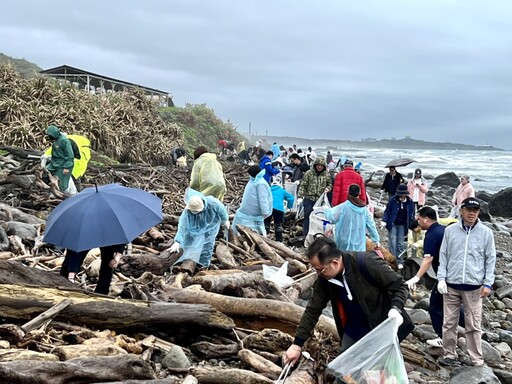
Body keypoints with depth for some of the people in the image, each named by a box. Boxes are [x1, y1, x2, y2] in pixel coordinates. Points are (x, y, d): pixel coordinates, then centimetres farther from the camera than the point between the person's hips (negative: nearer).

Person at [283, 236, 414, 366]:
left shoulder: (367, 263, -28)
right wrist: (297, 344, -3)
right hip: (353, 331, 5)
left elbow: (398, 285, -16)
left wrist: (395, 309, -36)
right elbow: (313, 310, -3)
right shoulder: (324, 279, -12)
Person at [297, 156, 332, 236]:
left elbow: (330, 184, 18)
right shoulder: (309, 173, -3)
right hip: (309, 199, -2)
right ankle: (306, 235, 8)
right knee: (307, 216, 0)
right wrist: (300, 196, -11)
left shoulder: (327, 175, 3)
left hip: (320, 200, 2)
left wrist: (327, 188, -5)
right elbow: (303, 185, -3)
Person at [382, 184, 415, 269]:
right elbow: (387, 211, -6)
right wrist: (384, 221, -16)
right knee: (393, 242, -8)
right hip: (392, 225, -3)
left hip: (402, 225, 3)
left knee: (401, 243, 7)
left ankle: (399, 262, 16)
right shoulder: (393, 201, -11)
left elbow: (411, 214, 8)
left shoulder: (409, 202, -3)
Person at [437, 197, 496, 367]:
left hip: (474, 286, -1)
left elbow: (490, 259, 4)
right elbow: (443, 256, 6)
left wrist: (488, 283, -2)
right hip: (451, 285, 1)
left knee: (474, 326, 4)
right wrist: (441, 278, -1)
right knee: (449, 323, 8)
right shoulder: (450, 230, 1)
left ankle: (477, 360, 14)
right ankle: (449, 355, 20)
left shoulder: (486, 232, 0)